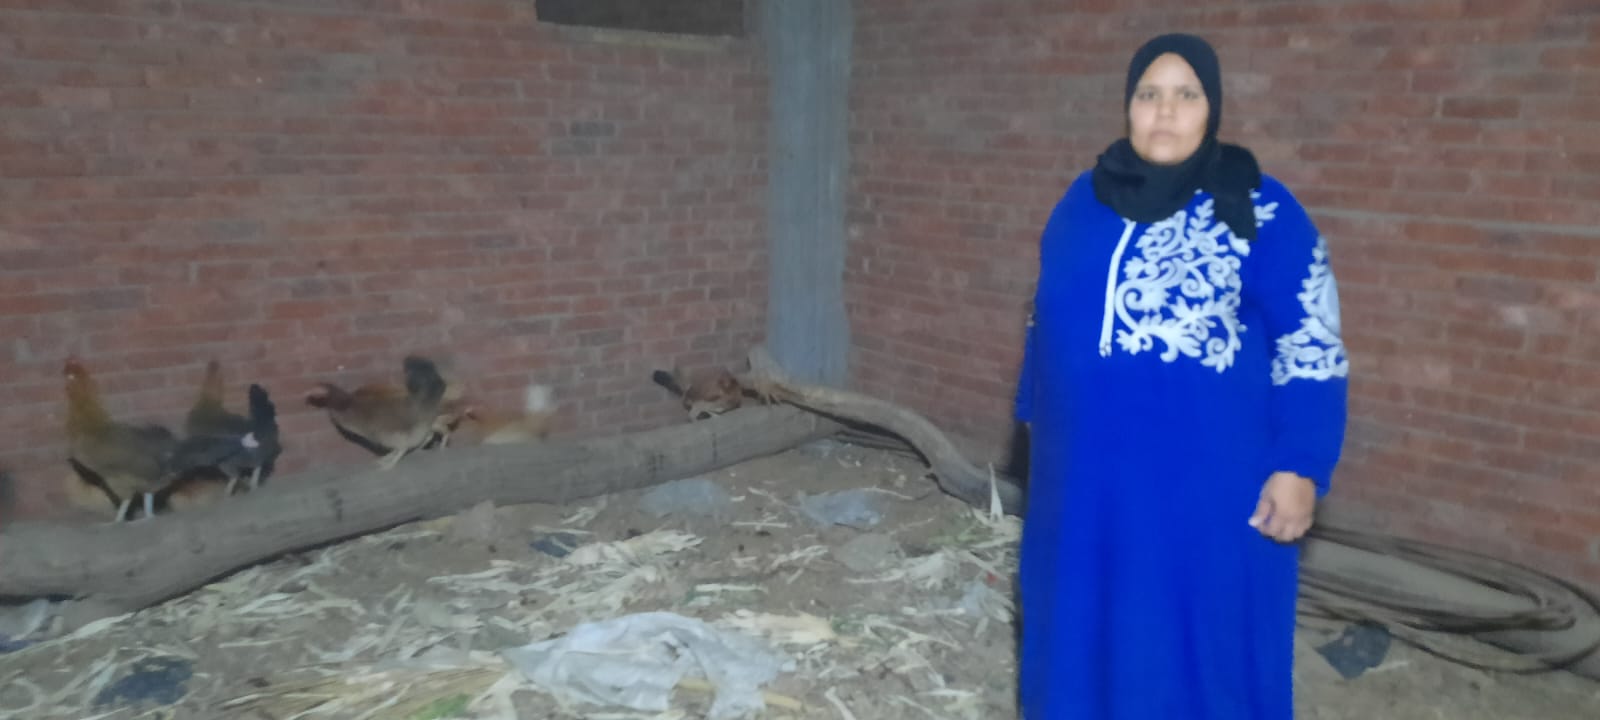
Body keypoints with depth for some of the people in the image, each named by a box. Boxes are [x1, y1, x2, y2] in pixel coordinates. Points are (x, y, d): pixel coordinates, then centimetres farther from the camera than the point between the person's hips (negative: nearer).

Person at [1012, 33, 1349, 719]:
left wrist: (1300, 468, -14)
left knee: (1196, 638, 6)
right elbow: (1048, 317, 14)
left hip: (1207, 481, -4)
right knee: (1087, 624, 15)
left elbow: (1311, 347, -8)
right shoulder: (1085, 198, 5)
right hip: (1088, 470, 4)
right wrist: (1034, 415, 16)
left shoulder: (1262, 212, -7)